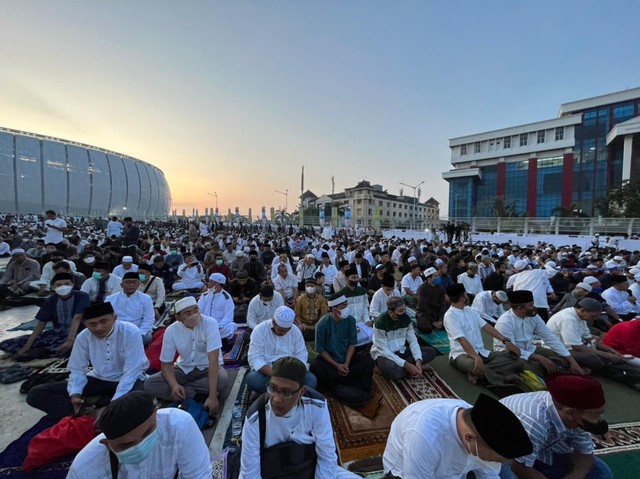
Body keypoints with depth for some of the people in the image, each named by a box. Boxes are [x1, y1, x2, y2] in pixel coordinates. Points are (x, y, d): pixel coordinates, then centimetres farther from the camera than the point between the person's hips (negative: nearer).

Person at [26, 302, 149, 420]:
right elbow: (77, 370, -1)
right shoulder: (83, 337, -9)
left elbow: (131, 372, -26)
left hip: (128, 381, -5)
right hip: (98, 379, 5)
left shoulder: (131, 332, -25)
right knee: (36, 394, -7)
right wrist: (75, 395, -20)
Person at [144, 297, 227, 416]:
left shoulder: (210, 323, -27)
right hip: (184, 368, 3)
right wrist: (174, 386, -29)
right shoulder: (171, 331, -15)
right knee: (150, 384, -18)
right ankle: (199, 394, -16)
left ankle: (183, 391, -12)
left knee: (221, 380, -35)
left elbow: (213, 360, -31)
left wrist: (212, 396, -38)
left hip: (208, 367, -3)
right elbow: (166, 364, -8)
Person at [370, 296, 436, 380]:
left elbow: (413, 341, -4)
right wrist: (406, 365, -28)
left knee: (431, 352, -7)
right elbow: (383, 350, -25)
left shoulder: (406, 318, -7)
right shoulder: (380, 322, -25)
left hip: (400, 351, 6)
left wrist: (418, 360, -21)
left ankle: (399, 366, -13)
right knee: (392, 370, -40)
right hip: (383, 354, -6)